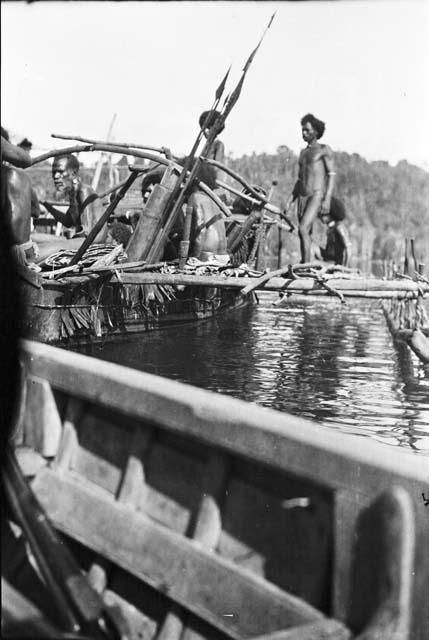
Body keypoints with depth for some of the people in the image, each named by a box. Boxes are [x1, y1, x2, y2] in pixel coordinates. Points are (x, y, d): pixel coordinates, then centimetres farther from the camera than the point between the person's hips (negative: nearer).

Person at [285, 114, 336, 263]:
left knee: (303, 230, -22)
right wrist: (290, 200, 16)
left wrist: (327, 199, -15)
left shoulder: (324, 150, 2)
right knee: (305, 234, 5)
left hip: (317, 195, -7)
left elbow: (332, 175, -4)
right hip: (302, 196, 7)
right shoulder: (303, 153, 22)